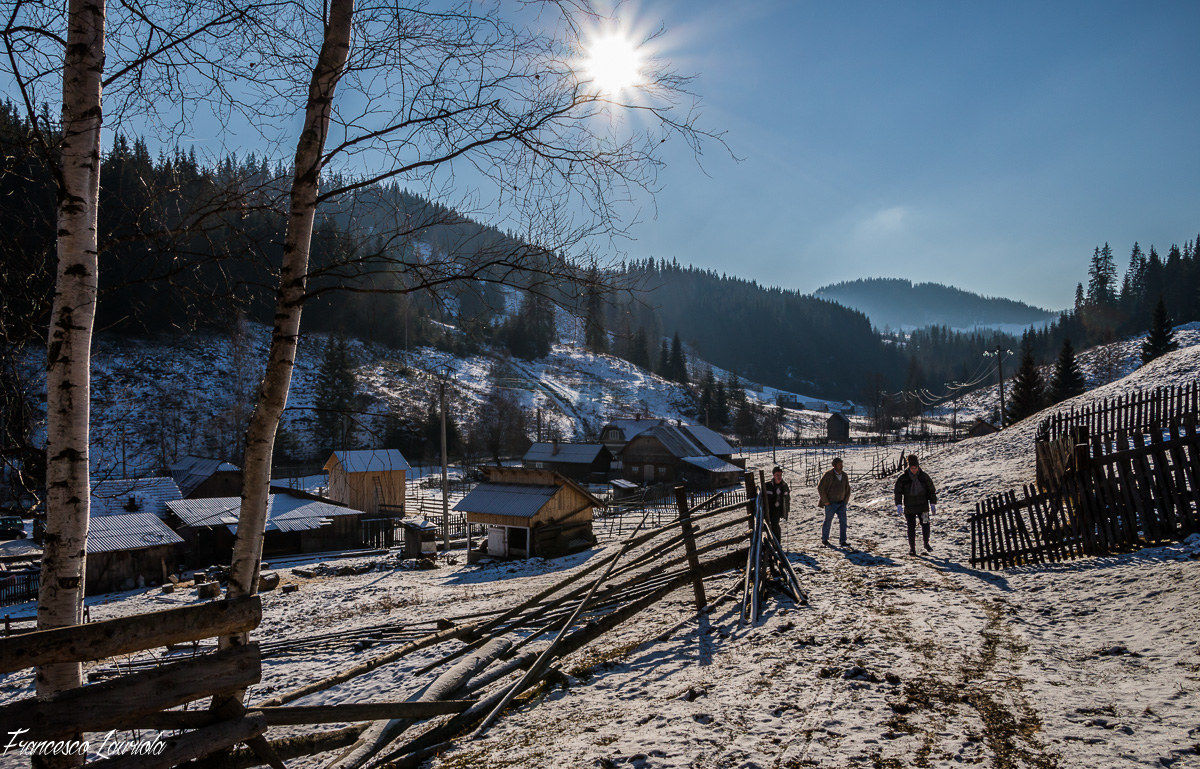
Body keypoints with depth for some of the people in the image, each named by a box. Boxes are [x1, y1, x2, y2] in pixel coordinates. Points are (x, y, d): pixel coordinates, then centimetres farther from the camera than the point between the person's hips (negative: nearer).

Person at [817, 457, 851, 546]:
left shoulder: (844, 476, 6)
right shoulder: (828, 475, -12)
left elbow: (847, 489, 19)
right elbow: (820, 488, -11)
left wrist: (846, 500, 8)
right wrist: (825, 501, -12)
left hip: (841, 503, 5)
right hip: (831, 503, -5)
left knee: (843, 521, -3)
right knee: (828, 521, 5)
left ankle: (842, 541, 3)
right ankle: (824, 539, 22)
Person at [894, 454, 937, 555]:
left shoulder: (924, 477, -2)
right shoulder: (903, 478, -6)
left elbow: (931, 490, 6)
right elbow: (898, 492, -3)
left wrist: (933, 504, 3)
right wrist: (899, 505, -10)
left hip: (923, 506, 1)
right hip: (909, 507, -1)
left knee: (925, 525, 0)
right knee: (911, 527, -1)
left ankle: (926, 543, 25)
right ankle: (912, 548, 8)